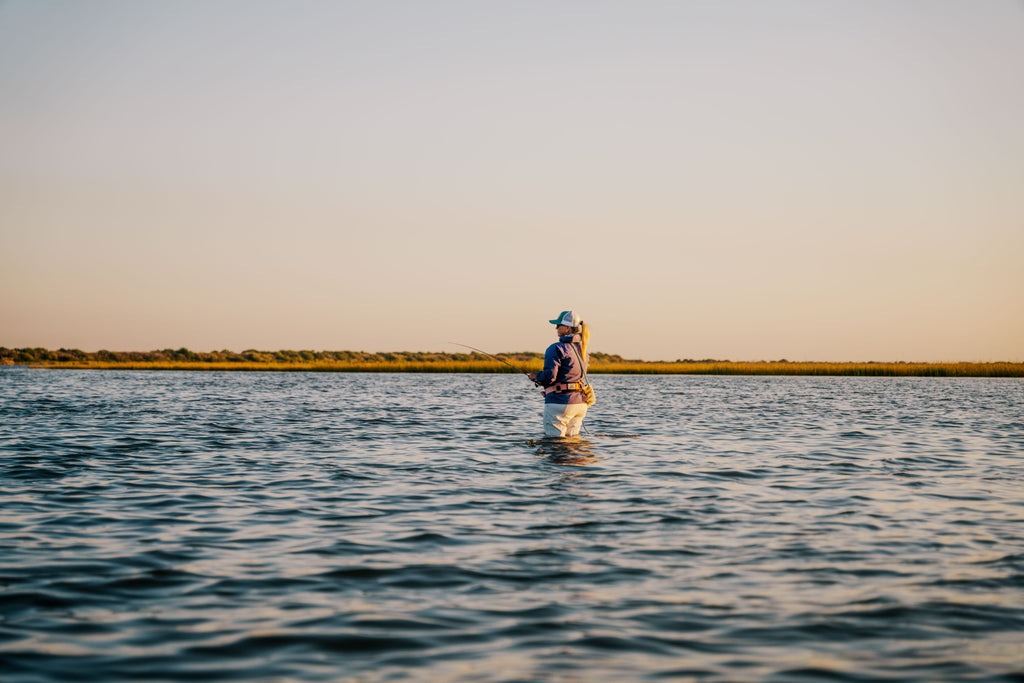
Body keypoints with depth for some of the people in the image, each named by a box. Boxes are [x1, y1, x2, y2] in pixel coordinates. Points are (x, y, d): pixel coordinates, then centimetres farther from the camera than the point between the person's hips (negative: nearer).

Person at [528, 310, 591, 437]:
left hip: (559, 402, -8)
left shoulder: (556, 348, -11)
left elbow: (549, 376, -19)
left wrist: (536, 376, 4)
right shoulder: (582, 349, 14)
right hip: (581, 403, 8)